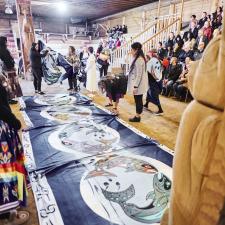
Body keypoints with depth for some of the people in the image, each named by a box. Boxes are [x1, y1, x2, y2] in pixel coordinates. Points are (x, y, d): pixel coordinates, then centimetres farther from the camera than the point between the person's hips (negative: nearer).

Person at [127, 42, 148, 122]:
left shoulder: (138, 60, -19)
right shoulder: (139, 58, 12)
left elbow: (139, 74, -22)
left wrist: (135, 86, -21)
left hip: (138, 85, -10)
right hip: (138, 84, 10)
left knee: (138, 100, 0)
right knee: (138, 100, 14)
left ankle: (137, 117, 11)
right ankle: (138, 116, 23)